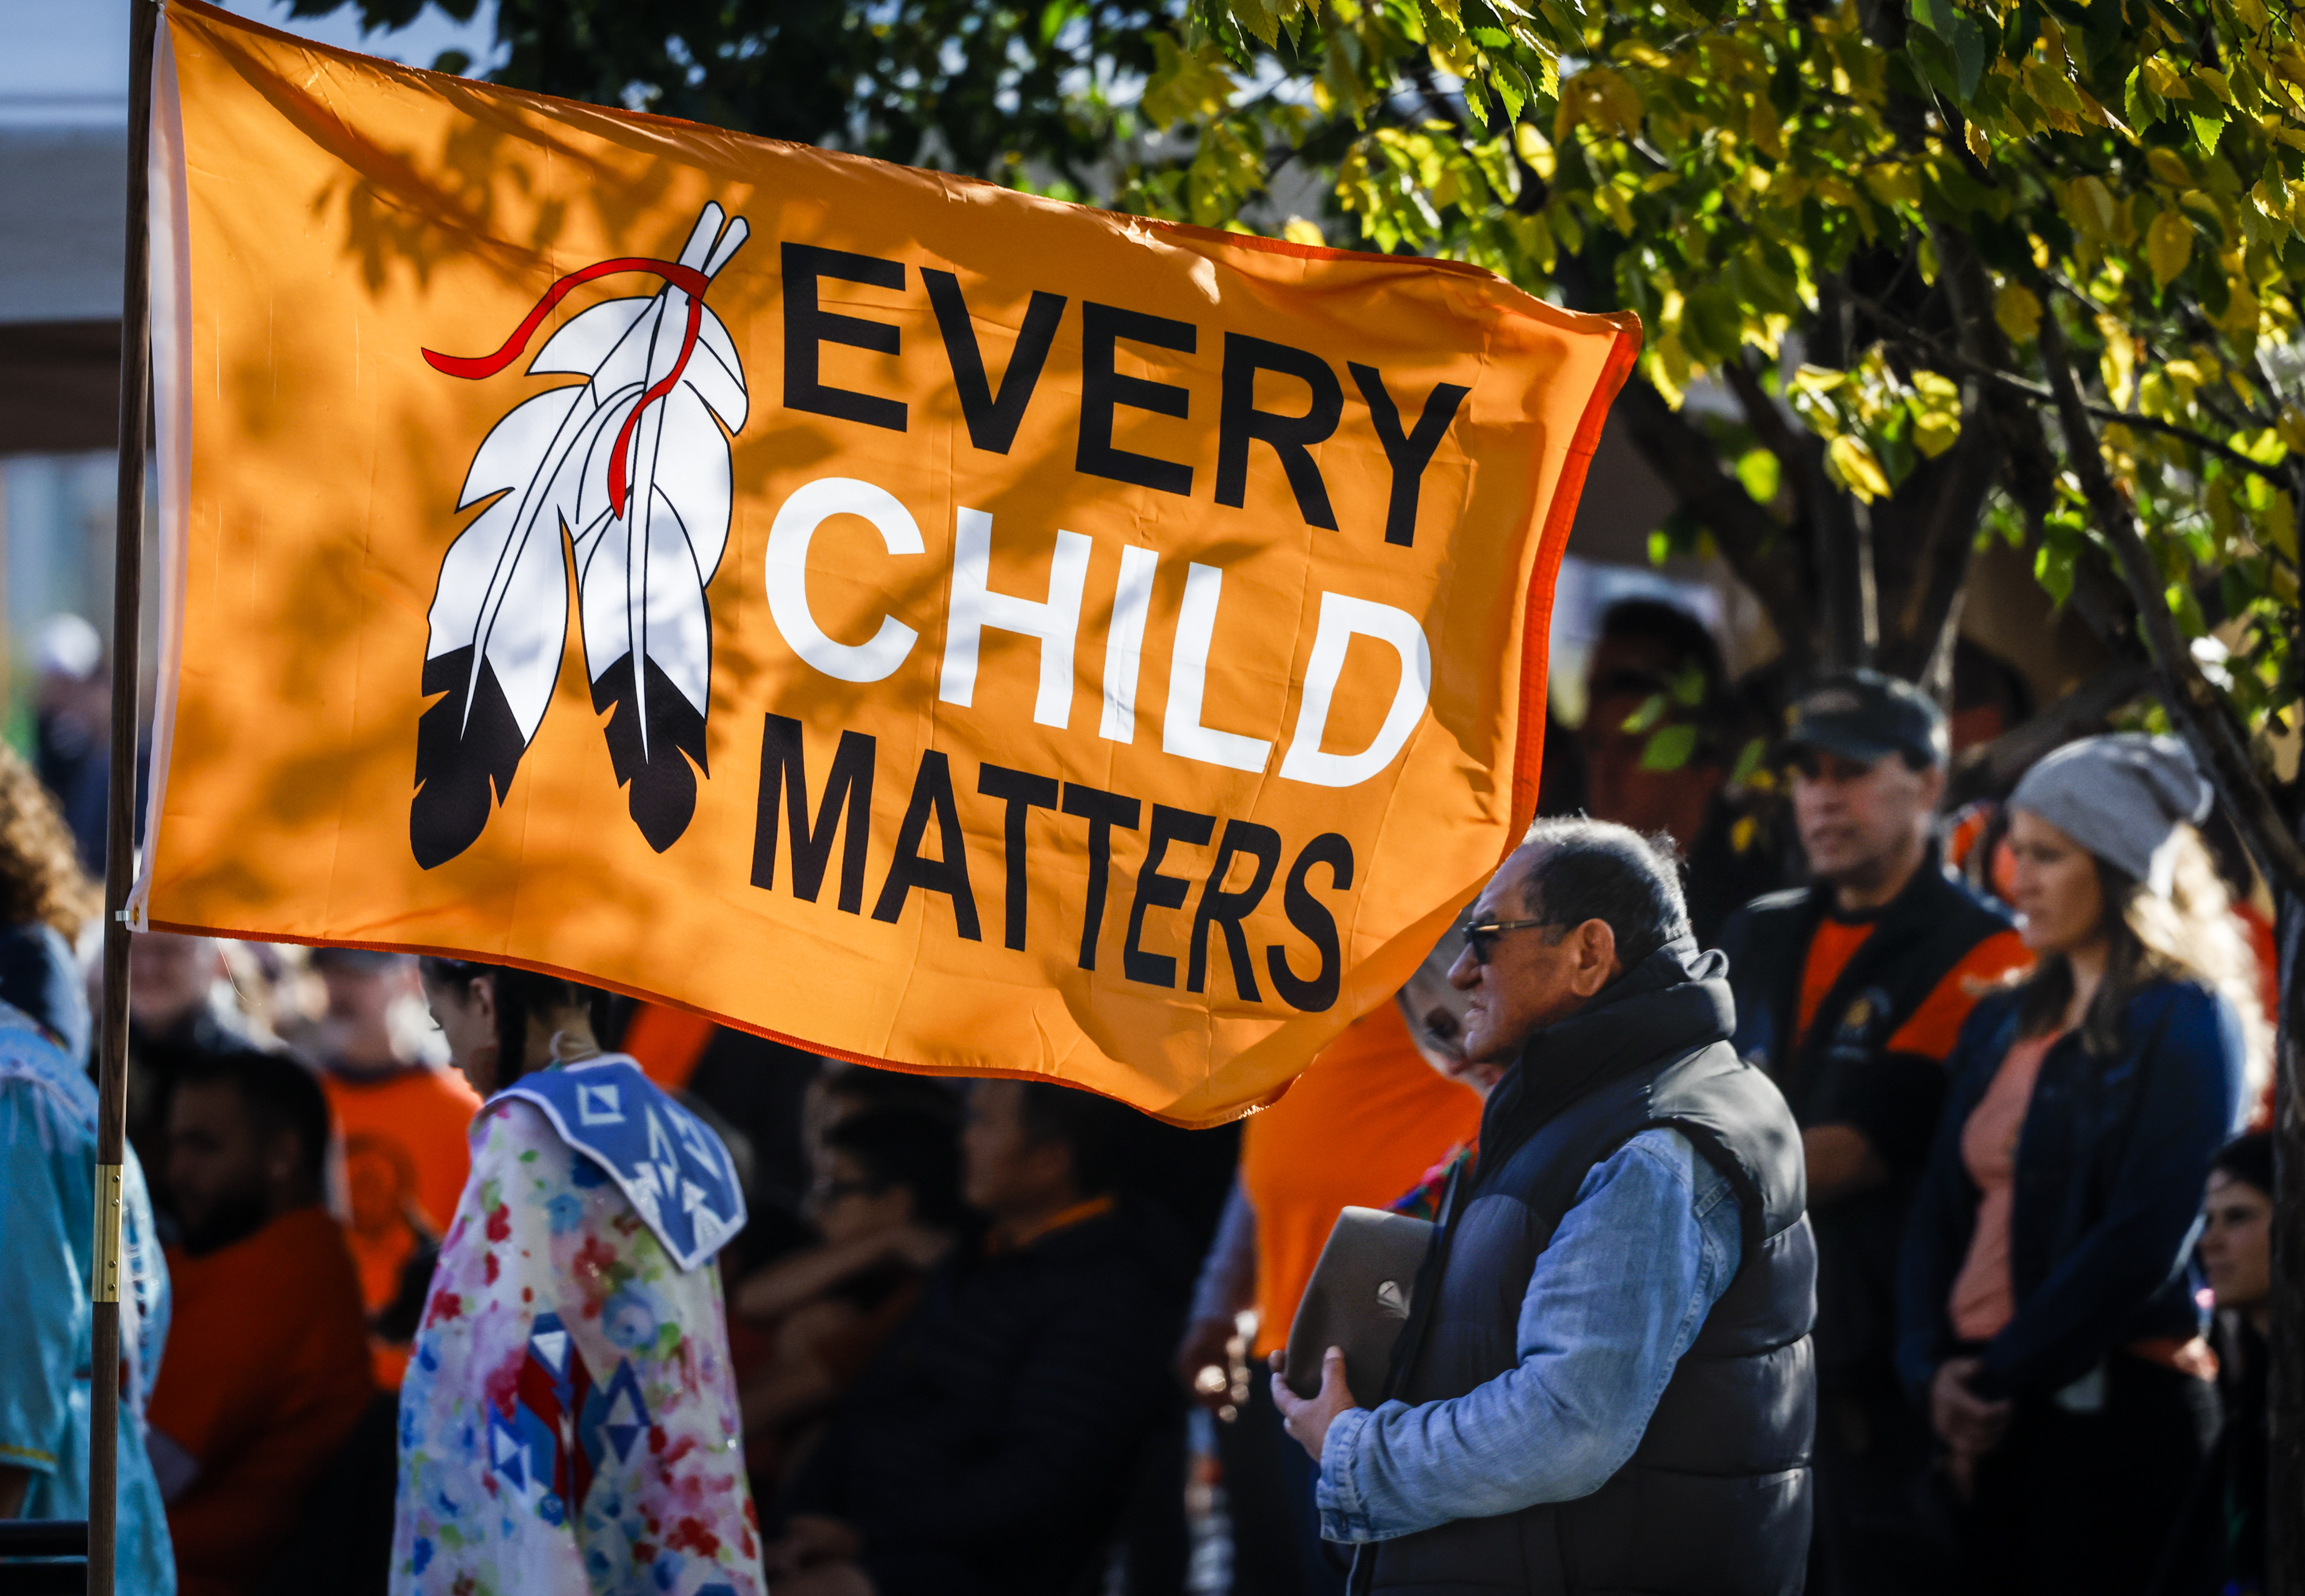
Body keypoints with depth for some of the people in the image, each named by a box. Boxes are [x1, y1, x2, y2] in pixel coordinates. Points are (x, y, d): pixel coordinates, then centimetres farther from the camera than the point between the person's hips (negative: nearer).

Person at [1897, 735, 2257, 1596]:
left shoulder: (2186, 1023, -4)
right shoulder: (2007, 1023, 18)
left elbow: (2146, 1241, -12)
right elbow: (1939, 1210, 14)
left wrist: (2005, 1375, -10)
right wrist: (1932, 1366, -2)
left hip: (2113, 1406, -6)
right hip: (1989, 1416, 6)